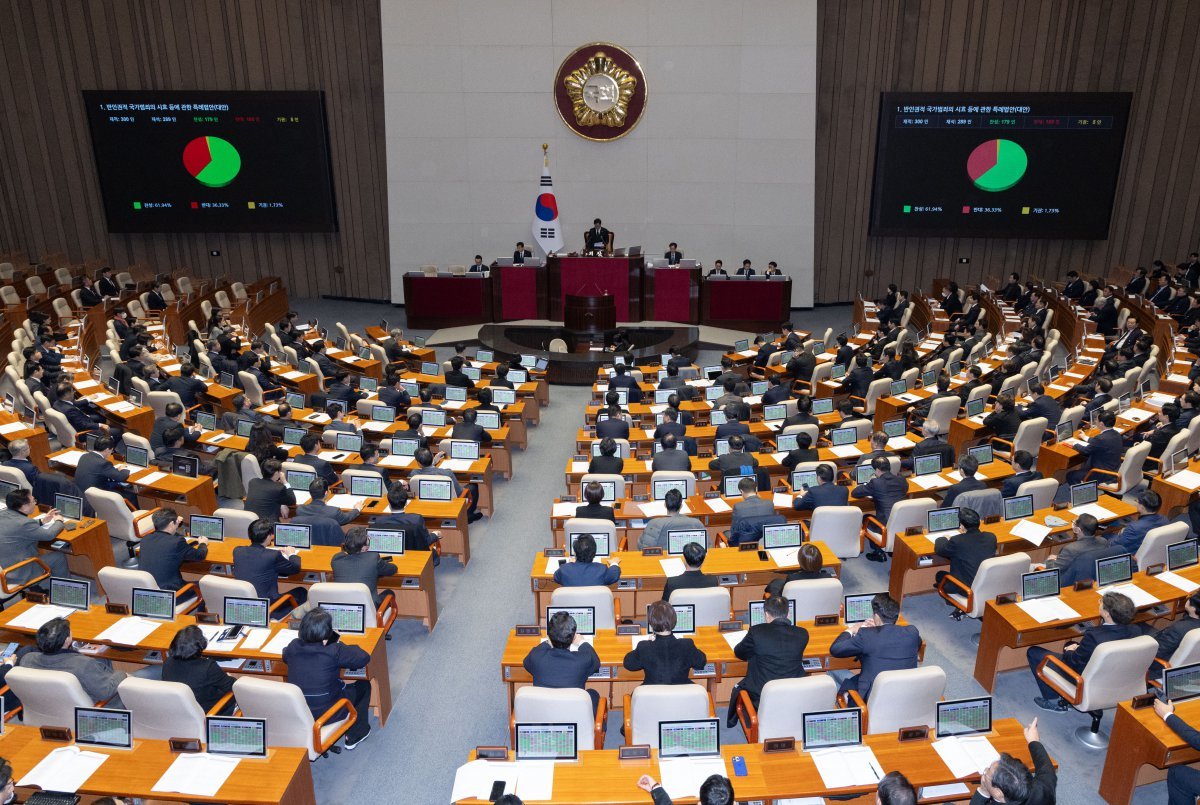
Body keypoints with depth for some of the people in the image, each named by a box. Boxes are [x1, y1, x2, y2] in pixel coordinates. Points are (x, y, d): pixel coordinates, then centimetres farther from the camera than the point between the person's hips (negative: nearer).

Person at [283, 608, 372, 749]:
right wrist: (341, 646, -2)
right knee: (363, 685, 20)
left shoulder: (293, 646, -10)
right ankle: (355, 735, 29)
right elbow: (364, 658, -16)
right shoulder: (334, 651, -25)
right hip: (327, 715, -5)